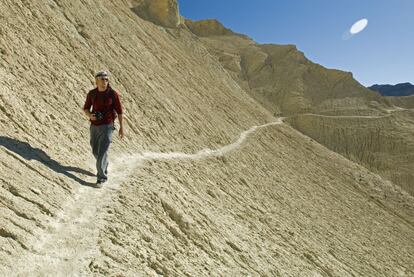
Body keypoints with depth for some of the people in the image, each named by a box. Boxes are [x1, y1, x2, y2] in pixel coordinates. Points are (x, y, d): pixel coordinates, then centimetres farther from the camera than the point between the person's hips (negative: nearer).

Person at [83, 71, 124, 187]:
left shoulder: (113, 94, -11)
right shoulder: (91, 94, -1)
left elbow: (119, 111, -5)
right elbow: (86, 109, 8)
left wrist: (121, 127, -4)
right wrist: (90, 115, -17)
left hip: (107, 126, -4)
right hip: (94, 126, 5)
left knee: (102, 152, -11)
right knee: (95, 151, 17)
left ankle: (101, 177, 0)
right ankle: (104, 165, 46)